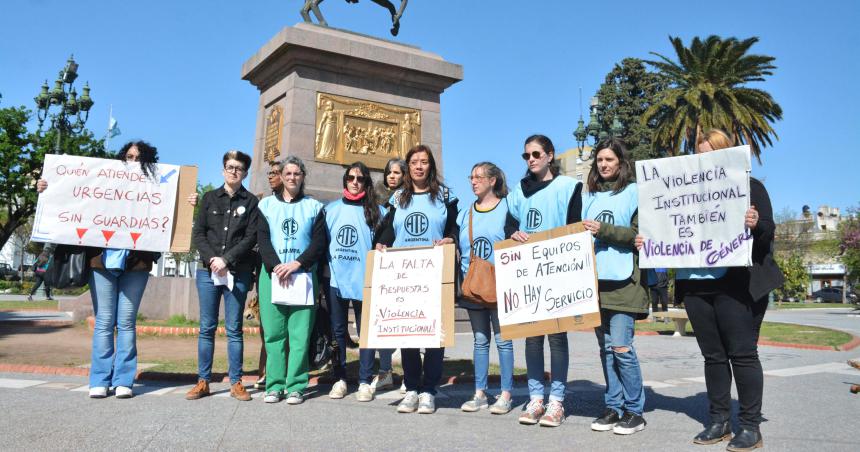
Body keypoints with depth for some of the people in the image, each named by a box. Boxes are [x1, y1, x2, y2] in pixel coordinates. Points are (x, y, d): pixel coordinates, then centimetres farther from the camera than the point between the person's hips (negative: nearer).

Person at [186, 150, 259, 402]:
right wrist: (212, 259, -9)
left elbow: (251, 238, -2)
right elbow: (198, 233, 6)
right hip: (208, 271, 2)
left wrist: (226, 260, -12)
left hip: (238, 273, -2)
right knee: (207, 328, 4)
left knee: (234, 329, 1)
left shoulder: (251, 202, 6)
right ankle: (203, 382, 11)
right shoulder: (210, 198, 12)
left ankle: (236, 383, 7)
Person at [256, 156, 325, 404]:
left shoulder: (314, 207, 11)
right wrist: (275, 267, -13)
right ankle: (274, 385, 8)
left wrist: (297, 264, -12)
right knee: (273, 333, 1)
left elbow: (319, 242, 2)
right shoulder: (266, 204, 13)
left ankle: (296, 386, 2)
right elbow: (262, 240, 3)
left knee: (300, 334, -3)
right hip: (272, 275, 1)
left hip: (303, 276, -1)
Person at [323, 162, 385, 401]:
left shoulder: (376, 211, 6)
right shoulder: (331, 209, 11)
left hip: (365, 280, -2)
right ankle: (339, 379, 18)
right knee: (338, 331, 8)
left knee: (366, 332, 2)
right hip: (336, 279, 2)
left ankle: (365, 382, 10)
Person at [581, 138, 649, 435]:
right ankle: (613, 407, 18)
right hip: (595, 280, 5)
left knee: (621, 348, -7)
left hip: (623, 281, -5)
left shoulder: (633, 192, 2)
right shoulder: (589, 197, 18)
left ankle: (634, 411, 7)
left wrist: (603, 230, -15)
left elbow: (640, 233, -8)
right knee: (605, 348, 9)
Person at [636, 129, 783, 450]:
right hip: (695, 283, 5)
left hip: (737, 284, -4)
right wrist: (649, 242, 0)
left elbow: (768, 232, -4)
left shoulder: (749, 186, 4)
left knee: (742, 353, -2)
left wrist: (756, 224, -26)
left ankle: (750, 426, 8)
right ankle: (719, 421, 18)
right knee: (713, 355, 10)